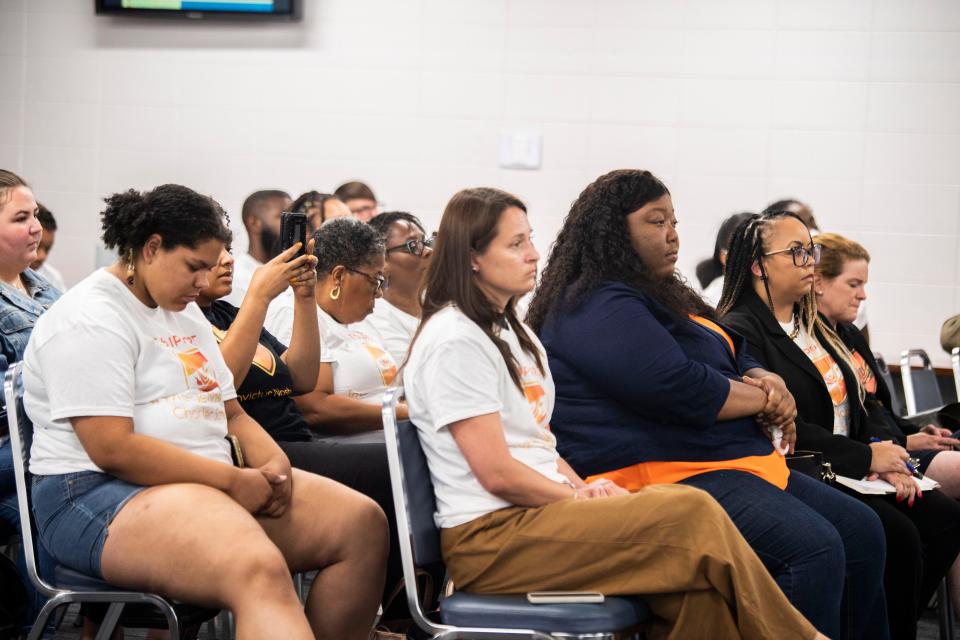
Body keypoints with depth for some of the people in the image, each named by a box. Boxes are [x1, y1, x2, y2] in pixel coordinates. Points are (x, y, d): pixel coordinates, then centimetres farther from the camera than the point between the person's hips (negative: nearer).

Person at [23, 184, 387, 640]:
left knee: (362, 521, -8)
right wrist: (233, 480, -17)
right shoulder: (90, 319, -10)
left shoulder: (185, 313, 19)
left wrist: (272, 463, -2)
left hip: (210, 482, 9)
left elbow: (230, 412, 21)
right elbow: (112, 449, -19)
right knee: (260, 569, -37)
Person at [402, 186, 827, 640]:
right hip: (490, 537, -9)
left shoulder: (512, 332, 20)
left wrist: (584, 490, 0)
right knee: (693, 516, -20)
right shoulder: (454, 341, -10)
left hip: (542, 508, 9)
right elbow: (497, 473, -15)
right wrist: (580, 497, -5)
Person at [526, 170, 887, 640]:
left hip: (732, 461, 11)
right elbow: (678, 389, -22)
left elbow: (738, 362, 24)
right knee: (814, 548, -27)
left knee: (862, 531, 5)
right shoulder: (598, 307, -12)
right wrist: (763, 399, -6)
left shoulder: (661, 296, 22)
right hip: (664, 476, -11)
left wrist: (766, 382, -1)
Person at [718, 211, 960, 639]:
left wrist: (884, 450, -2)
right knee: (897, 535, -25)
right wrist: (865, 458, -15)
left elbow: (854, 403, 19)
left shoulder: (813, 326, 20)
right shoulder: (741, 331, -10)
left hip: (847, 472, 9)